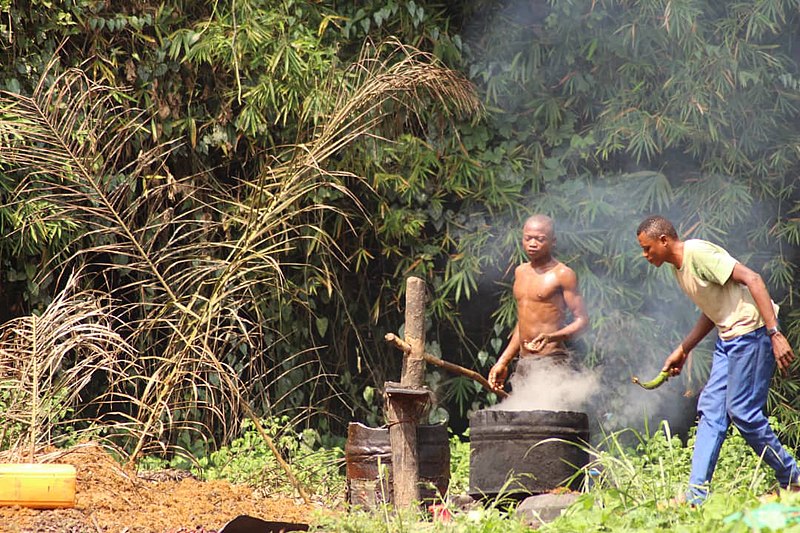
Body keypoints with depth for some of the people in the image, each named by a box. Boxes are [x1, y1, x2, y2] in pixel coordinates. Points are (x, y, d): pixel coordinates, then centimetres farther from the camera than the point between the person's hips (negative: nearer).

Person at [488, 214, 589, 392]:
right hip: (523, 363, 7)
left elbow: (581, 320, -8)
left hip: (551, 361, -7)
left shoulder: (562, 274, -5)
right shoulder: (520, 272, 18)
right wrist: (503, 362, 24)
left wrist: (551, 337, -25)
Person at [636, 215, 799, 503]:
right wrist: (682, 350, 21)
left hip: (752, 332, -10)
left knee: (741, 410, -9)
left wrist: (775, 333, -26)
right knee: (711, 411, 3)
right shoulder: (678, 268, 14)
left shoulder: (698, 252, -16)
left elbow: (752, 279, -21)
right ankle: (696, 495, 1)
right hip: (728, 338, 10)